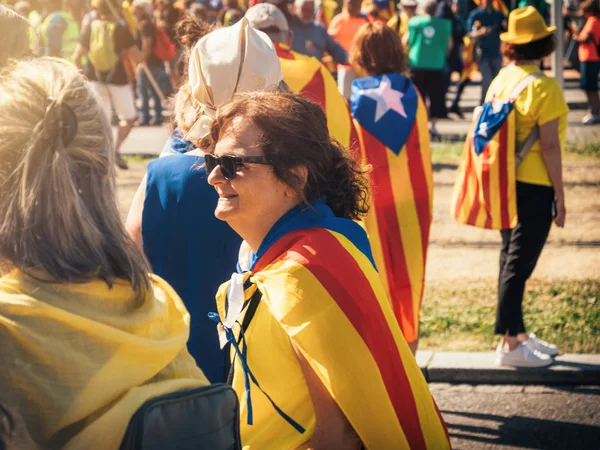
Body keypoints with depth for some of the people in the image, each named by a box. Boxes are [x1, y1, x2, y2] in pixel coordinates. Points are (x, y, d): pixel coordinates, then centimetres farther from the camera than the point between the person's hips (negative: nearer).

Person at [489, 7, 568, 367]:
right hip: (534, 186, -8)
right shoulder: (543, 87, -16)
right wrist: (560, 197, -10)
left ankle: (518, 333, 27)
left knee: (511, 258, 15)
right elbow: (549, 145, -17)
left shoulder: (500, 81, 6)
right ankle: (510, 344, 2)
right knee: (519, 263, -3)